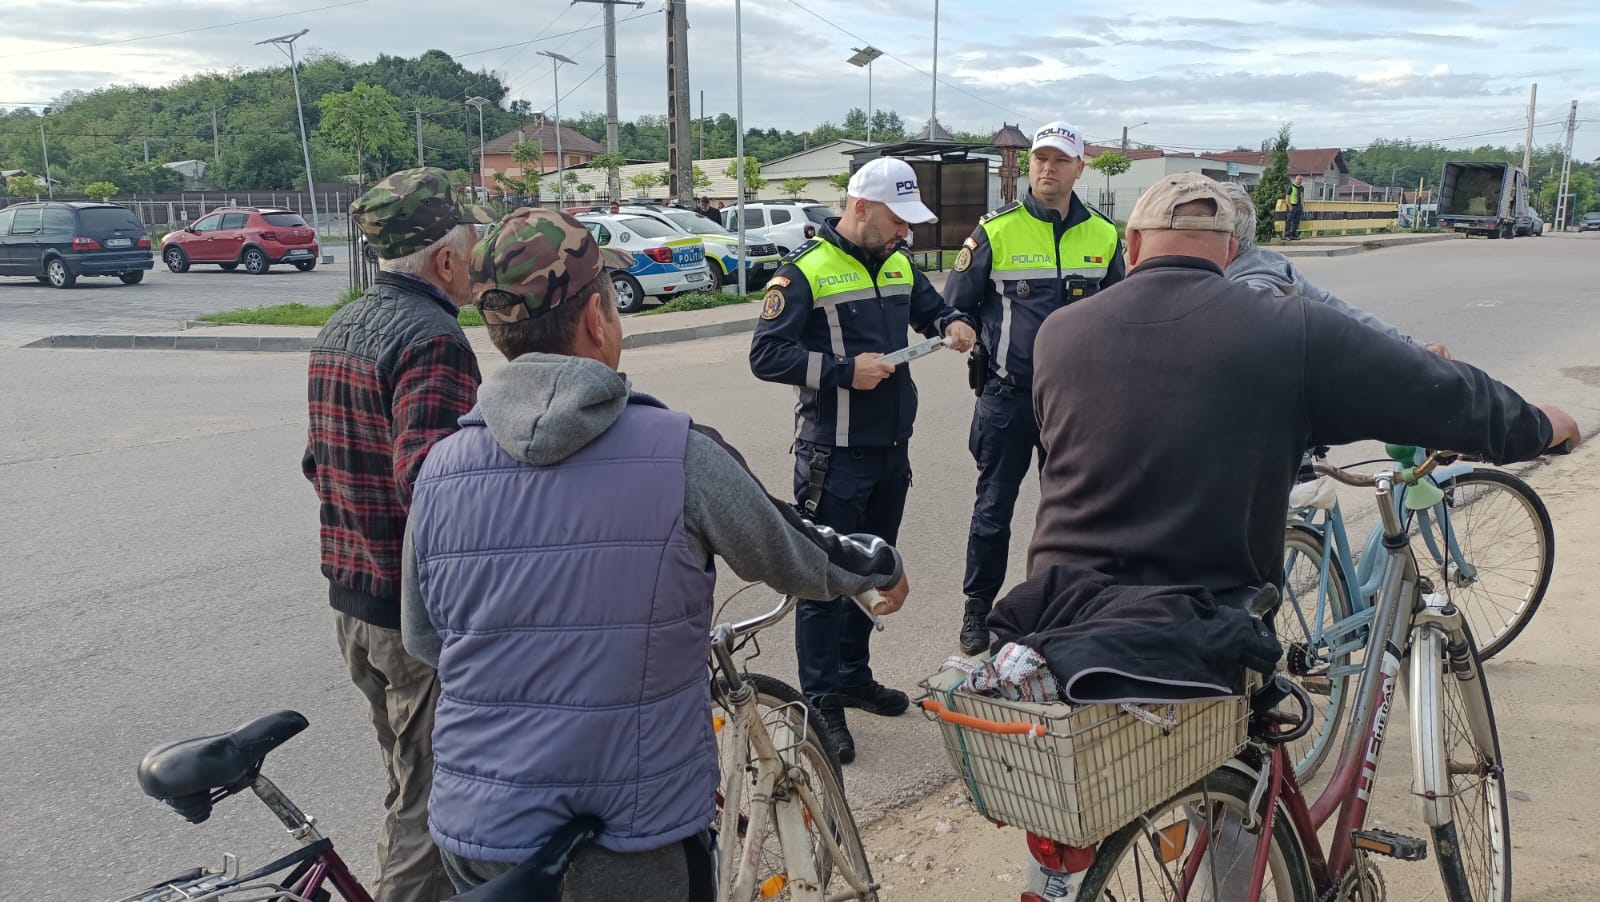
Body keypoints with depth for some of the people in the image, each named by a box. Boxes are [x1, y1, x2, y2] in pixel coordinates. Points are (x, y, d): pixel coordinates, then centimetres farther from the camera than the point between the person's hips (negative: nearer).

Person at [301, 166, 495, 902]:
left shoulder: (338, 330, 9)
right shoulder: (432, 338, -20)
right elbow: (430, 481, -32)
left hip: (352, 600, 9)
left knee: (409, 781, 24)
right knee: (431, 808, 5)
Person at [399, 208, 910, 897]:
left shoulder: (440, 471, -6)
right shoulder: (679, 453, -16)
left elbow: (424, 642, 8)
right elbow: (794, 559, 0)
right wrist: (882, 566, 21)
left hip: (476, 840, 3)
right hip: (637, 847, -3)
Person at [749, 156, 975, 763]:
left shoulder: (898, 264, 10)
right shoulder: (806, 272, -13)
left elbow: (928, 308, 26)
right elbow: (765, 354, -17)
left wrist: (952, 324, 2)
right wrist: (844, 371, -23)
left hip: (891, 450, 8)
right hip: (835, 456, -8)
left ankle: (854, 677, 32)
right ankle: (822, 703, 8)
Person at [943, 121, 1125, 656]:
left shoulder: (1103, 237, 4)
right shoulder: (995, 232, -5)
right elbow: (957, 306, 2)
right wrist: (984, 354, 1)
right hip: (1007, 397, -2)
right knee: (993, 510, 5)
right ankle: (978, 610, 20)